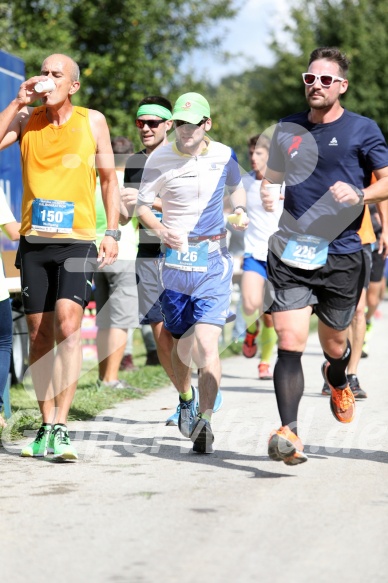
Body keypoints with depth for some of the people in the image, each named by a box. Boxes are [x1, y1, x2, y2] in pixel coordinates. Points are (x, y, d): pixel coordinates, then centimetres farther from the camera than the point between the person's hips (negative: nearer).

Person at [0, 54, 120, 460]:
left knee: (67, 324, -19)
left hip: (77, 241, -2)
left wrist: (112, 233, 2)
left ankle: (60, 427, -19)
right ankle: (46, 426, 18)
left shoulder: (92, 121, 4)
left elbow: (109, 179, 10)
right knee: (39, 335, 6)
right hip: (33, 242, 3)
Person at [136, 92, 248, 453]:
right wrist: (160, 230, -14)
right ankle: (186, 400, 40)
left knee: (207, 341, -17)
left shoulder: (224, 155, 2)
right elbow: (142, 205, 3)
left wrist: (240, 211, 5)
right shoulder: (160, 159, -3)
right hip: (174, 258, 1)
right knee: (180, 342, 11)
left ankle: (205, 421, -20)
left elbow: (236, 188, 22)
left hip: (214, 258, -1)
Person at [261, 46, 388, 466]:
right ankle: (288, 434, -19)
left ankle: (337, 382, 51)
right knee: (289, 342, -15)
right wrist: (266, 194, 1)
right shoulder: (287, 130, 11)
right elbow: (272, 176, 23)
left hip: (341, 254, -1)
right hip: (289, 254, 1)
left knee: (333, 344, 14)